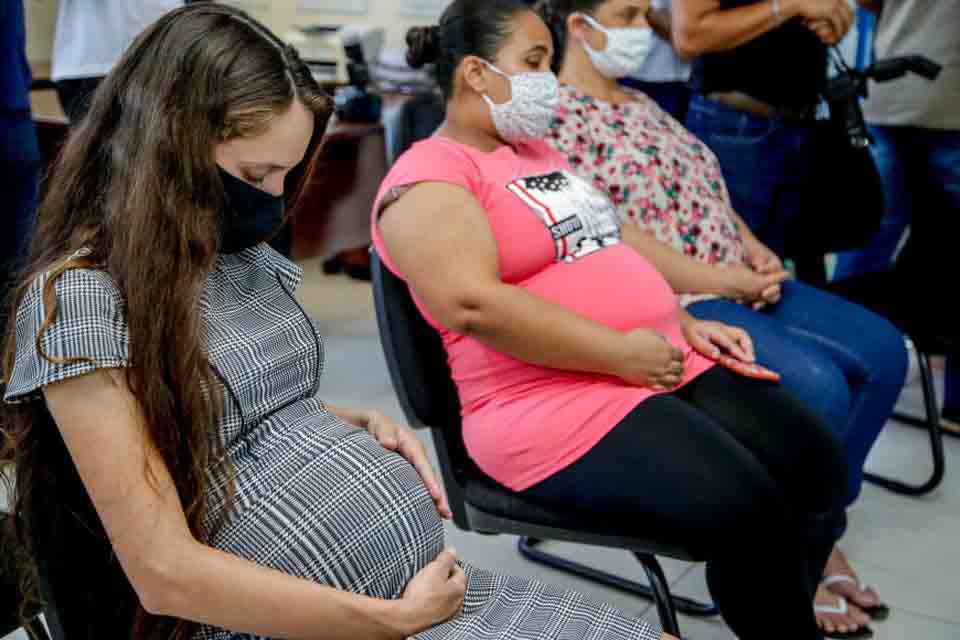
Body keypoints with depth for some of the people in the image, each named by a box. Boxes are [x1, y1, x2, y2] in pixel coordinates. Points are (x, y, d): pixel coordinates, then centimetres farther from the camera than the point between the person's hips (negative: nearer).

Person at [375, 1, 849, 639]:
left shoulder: (538, 149, 20)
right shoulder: (428, 176, -9)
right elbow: (473, 304, -23)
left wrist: (684, 325, 9)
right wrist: (622, 355, -20)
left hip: (666, 365, 9)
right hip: (555, 406, -9)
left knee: (817, 460, -2)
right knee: (746, 512, -23)